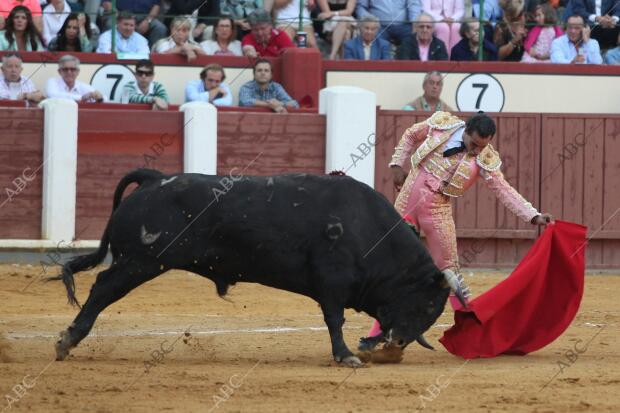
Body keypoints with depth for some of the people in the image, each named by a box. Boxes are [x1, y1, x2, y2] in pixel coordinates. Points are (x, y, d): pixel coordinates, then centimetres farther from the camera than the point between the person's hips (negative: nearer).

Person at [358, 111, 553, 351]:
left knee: (448, 271, 0)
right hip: (406, 203, 2)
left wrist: (534, 216, -22)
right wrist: (397, 165, 6)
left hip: (437, 213, -2)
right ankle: (379, 333, 13)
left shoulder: (485, 160, -12)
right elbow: (410, 136, 12)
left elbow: (505, 191, -12)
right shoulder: (441, 125, -6)